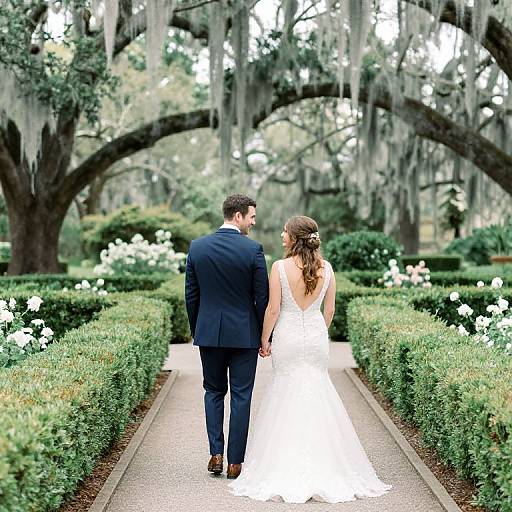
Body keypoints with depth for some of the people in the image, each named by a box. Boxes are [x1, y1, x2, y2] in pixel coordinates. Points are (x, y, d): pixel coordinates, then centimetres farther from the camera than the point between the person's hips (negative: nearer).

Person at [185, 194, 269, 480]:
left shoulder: (197, 247, -1)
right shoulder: (253, 249, -11)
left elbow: (191, 294, 5)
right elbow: (262, 297, -8)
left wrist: (196, 330, 16)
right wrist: (264, 335, 3)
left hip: (209, 332, 3)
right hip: (244, 334, -3)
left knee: (214, 391, 17)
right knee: (241, 397, 6)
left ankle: (216, 455, 9)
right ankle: (235, 462, 9)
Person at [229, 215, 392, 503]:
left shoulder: (280, 268, -13)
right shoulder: (326, 268, -2)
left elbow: (273, 310, -11)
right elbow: (330, 309, 4)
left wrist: (264, 340, 1)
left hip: (288, 336, -3)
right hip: (316, 335, 3)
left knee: (287, 392, 8)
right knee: (317, 393, 13)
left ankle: (286, 471, 12)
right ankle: (323, 469, 15)